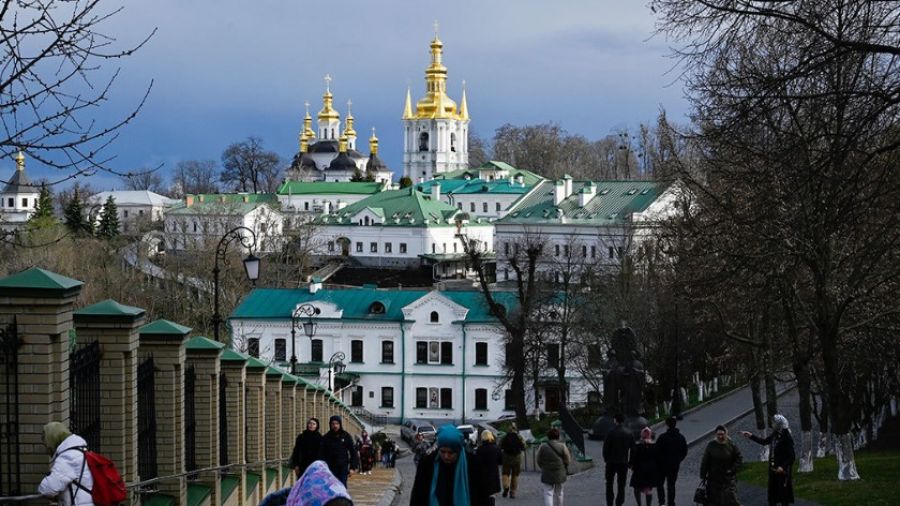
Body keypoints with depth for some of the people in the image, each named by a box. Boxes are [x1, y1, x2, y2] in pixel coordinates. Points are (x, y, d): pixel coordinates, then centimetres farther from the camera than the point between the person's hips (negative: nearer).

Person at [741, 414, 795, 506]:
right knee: (772, 491, 16)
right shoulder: (775, 435, 4)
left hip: (782, 471, -8)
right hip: (773, 469, 8)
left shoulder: (787, 438, -19)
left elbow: (792, 457, -18)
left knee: (783, 492, 1)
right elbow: (764, 441, 22)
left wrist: (783, 467, -26)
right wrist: (751, 436, 21)